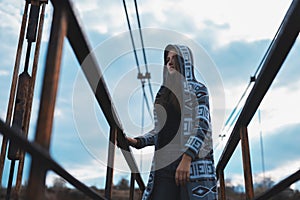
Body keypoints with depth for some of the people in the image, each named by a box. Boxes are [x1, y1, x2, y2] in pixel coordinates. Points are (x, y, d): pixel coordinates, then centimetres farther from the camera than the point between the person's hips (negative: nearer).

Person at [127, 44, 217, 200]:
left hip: (194, 160, -5)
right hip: (165, 163, 5)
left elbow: (202, 126, -9)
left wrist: (187, 158, -23)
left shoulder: (198, 89, 4)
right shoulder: (164, 94, 22)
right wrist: (138, 142, 5)